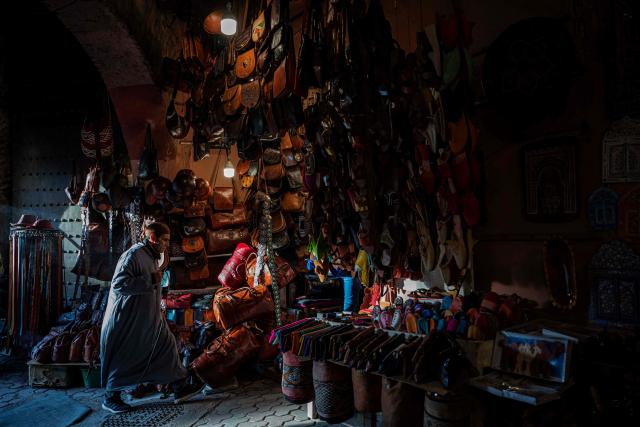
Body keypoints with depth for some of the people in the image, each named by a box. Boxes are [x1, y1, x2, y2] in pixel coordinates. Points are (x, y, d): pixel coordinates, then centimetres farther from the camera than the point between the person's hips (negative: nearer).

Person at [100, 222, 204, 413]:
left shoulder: (152, 257, 12)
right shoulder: (133, 254, -19)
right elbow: (118, 284, -28)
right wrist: (150, 280, -26)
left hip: (149, 320, 9)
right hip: (128, 320, -9)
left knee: (167, 347, 7)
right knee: (123, 360, 5)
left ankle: (180, 388, 14)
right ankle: (110, 399, 25)